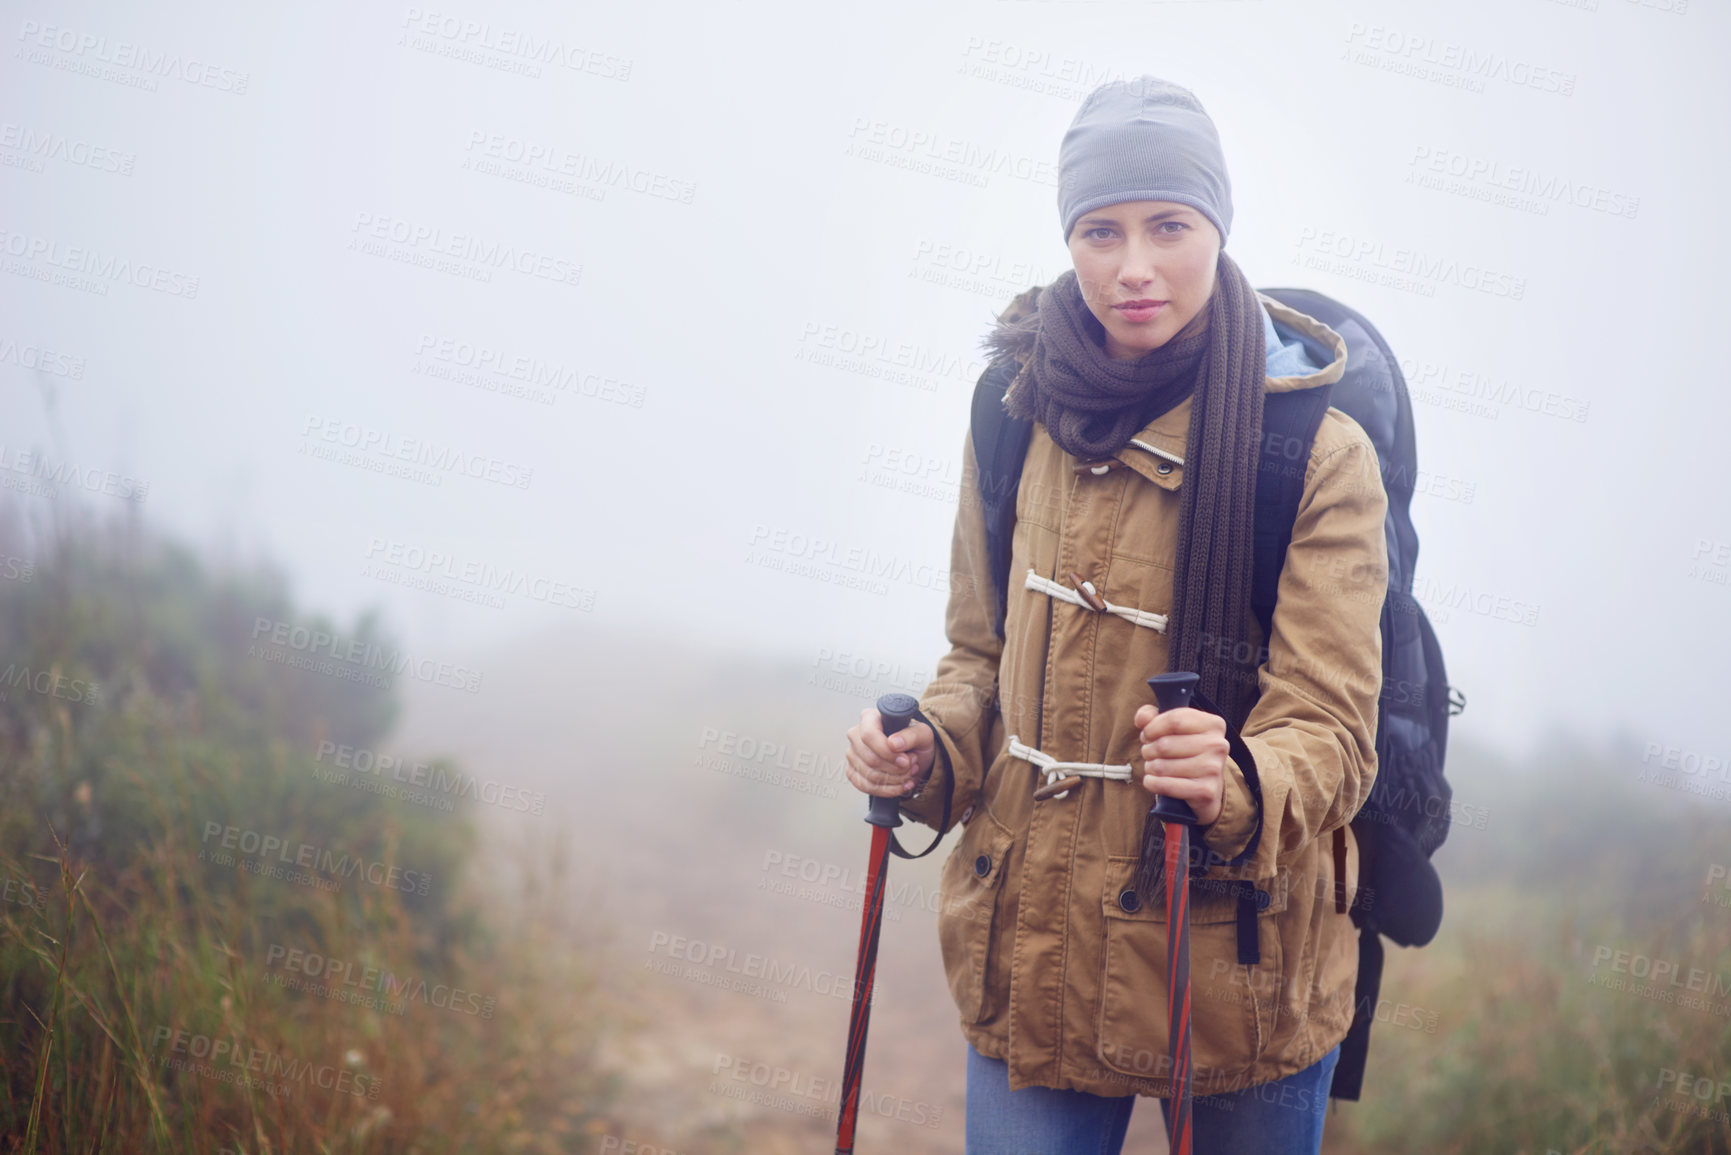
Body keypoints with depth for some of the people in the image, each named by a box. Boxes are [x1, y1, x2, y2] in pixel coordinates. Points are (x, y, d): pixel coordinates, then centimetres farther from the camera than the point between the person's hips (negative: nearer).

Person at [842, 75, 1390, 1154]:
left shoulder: (1321, 449, -10)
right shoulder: (1019, 411, 1)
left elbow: (1329, 730, -14)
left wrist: (1238, 786, -35)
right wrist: (928, 747, -8)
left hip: (1242, 972, -2)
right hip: (1031, 954, 3)